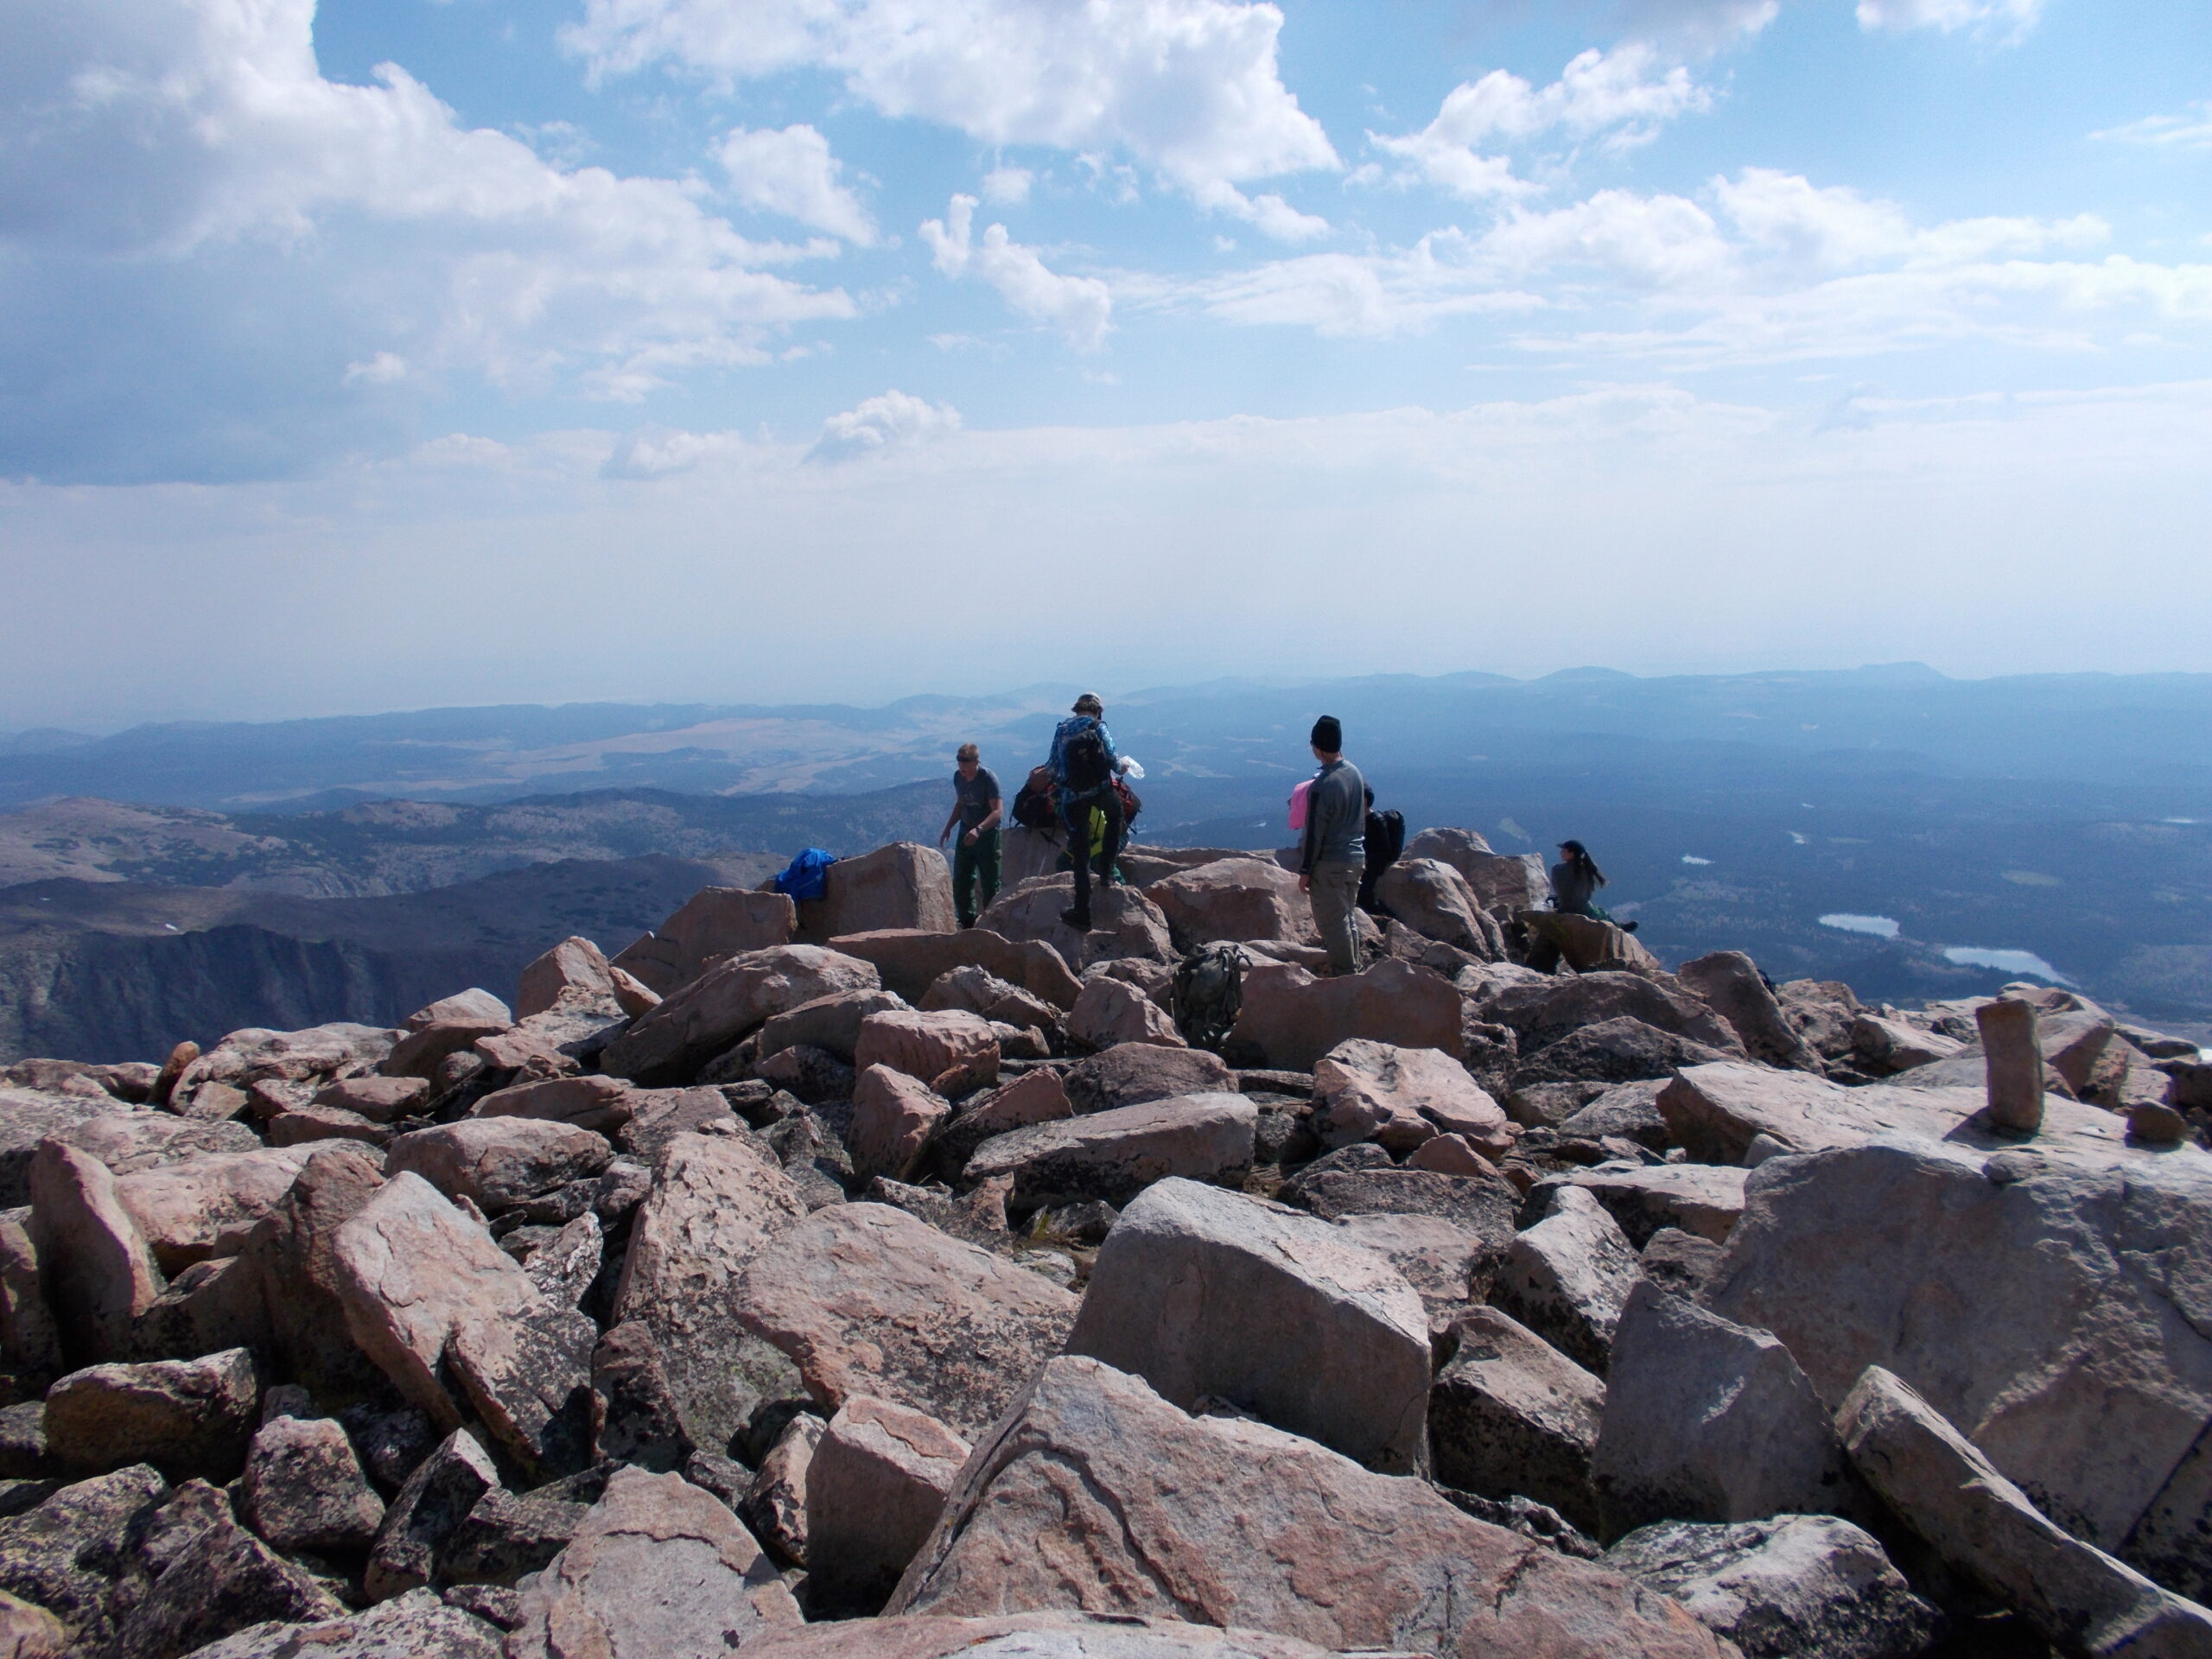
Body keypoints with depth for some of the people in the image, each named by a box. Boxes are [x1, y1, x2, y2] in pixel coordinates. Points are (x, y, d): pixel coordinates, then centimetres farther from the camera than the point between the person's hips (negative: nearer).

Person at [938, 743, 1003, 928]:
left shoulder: (988, 778, -17)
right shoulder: (958, 777, 3)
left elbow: (998, 811, -24)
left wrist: (979, 829, -37)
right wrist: (948, 827, 11)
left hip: (987, 835, -7)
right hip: (966, 832, 7)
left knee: (990, 883, 0)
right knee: (960, 881, 9)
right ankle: (968, 922, 21)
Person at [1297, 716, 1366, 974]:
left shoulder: (1322, 785, -21)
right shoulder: (1355, 773, 3)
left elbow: (1314, 832, -17)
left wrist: (1305, 871, -9)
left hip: (1330, 865, -8)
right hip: (1356, 858, 8)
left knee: (1332, 923, 1)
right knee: (1348, 919, 18)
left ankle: (1344, 975, 5)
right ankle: (1353, 970, 26)